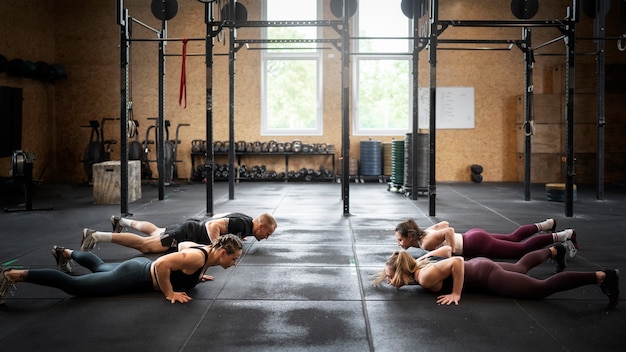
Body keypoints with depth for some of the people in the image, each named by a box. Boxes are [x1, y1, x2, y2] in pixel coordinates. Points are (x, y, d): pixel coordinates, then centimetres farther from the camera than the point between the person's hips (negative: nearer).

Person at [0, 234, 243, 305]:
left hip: (140, 266, 9)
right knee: (74, 285, -12)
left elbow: (182, 245, 24)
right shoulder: (198, 258, -27)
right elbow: (161, 264, -38)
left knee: (99, 266, 36)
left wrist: (195, 274, 19)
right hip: (134, 279, -9)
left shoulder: (206, 249, 2)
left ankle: (66, 252, 58)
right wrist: (169, 294, -28)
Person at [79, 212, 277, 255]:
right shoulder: (242, 224, -23)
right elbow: (213, 225, -34)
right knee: (144, 245, -16)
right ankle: (96, 236, -17)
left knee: (155, 232, 31)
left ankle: (121, 221, 48)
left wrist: (233, 236, 21)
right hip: (186, 235, -10)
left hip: (192, 227, 10)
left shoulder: (244, 220, 7)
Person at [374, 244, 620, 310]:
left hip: (486, 277, -9)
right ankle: (554, 250, 58)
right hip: (480, 266, 9)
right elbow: (447, 249, 13)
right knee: (521, 267, 35)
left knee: (543, 289, -10)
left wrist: (456, 293, -29)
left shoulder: (424, 277, -27)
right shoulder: (420, 262, 0)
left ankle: (602, 276, -8)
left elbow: (457, 261, -36)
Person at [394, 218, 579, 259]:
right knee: (513, 238, 28)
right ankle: (546, 225, 41)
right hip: (473, 235, 9)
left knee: (522, 249, 2)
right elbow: (445, 224, 14)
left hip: (477, 244, -9)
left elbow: (448, 231, -37)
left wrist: (451, 253, -28)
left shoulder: (426, 242, -25)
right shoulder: (423, 233, 1)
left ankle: (564, 235, 8)